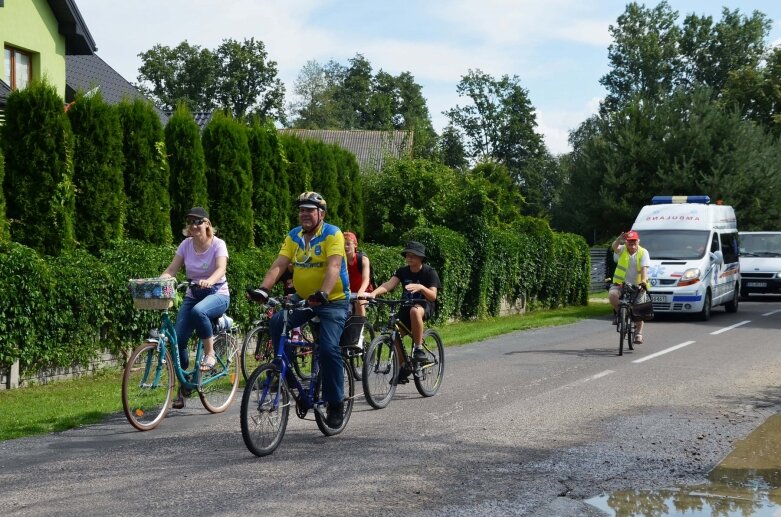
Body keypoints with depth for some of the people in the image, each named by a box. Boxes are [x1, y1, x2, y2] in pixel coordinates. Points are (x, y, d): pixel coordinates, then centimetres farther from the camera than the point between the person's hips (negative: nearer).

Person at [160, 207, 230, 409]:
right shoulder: (186, 244, 2)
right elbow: (171, 269, -4)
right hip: (192, 295, 4)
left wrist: (209, 281, -48)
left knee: (198, 311, -40)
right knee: (178, 339, -12)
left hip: (217, 294, -4)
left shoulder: (218, 244, -10)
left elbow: (221, 268, -27)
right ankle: (183, 386, 5)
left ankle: (210, 354, -18)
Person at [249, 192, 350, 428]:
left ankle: (336, 402, -5)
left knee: (329, 348, -18)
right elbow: (279, 265, -6)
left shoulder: (332, 234, -13)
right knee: (277, 323, -20)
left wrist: (323, 293, -43)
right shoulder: (294, 236, 4)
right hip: (303, 298, 5)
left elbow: (334, 267, -26)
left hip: (334, 300, -5)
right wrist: (263, 289, -23)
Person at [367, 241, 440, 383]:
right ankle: (402, 368, 9)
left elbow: (433, 296, -20)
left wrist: (421, 287, -41)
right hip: (405, 306, 5)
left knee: (414, 311, -40)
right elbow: (389, 284, -16)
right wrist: (373, 293, -35)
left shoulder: (430, 272, -9)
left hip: (424, 305, -5)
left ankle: (418, 348, -27)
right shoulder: (402, 271, 1)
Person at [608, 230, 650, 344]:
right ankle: (618, 312, -3)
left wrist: (643, 280, -35)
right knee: (612, 294, -31)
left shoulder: (643, 252, -4)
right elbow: (614, 247, -27)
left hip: (637, 285, 0)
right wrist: (619, 239, -49)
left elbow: (644, 268, -17)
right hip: (620, 283, 0)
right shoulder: (622, 250, -3)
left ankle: (639, 334, 9)